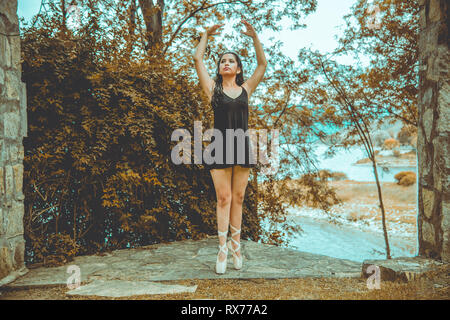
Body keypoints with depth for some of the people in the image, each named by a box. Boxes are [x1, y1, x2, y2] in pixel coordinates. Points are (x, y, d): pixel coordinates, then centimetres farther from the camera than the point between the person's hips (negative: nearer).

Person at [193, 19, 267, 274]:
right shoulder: (213, 88, 8)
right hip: (221, 148, -1)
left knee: (238, 199, 6)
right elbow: (197, 59, 7)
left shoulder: (246, 89, 12)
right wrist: (206, 35, 11)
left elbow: (263, 63, 11)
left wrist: (254, 36, 7)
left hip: (242, 147, 2)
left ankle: (236, 245, 16)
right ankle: (223, 249, 2)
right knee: (224, 198, -3)